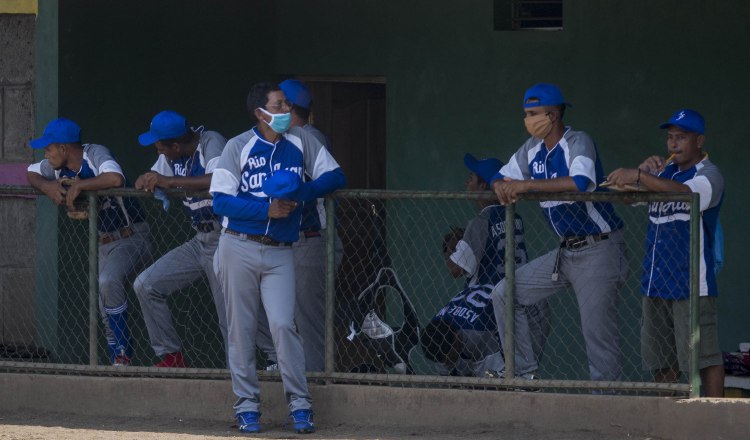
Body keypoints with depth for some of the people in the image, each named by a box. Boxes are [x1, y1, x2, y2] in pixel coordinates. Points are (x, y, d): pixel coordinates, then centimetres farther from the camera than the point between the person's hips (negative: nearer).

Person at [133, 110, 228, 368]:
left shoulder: (211, 143, -16)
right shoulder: (173, 155, 9)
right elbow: (144, 183, 20)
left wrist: (169, 181, -29)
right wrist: (146, 182, -4)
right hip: (200, 241, 9)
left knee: (229, 317, -10)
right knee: (146, 286, 3)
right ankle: (171, 356, 9)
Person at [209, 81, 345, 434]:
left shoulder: (301, 141, 5)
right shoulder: (238, 147, -3)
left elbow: (335, 177, 4)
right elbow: (221, 201, -8)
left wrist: (300, 194, -13)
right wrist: (267, 210, -18)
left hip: (279, 252, 1)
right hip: (239, 249, -1)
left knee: (283, 325, -10)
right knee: (241, 329, 3)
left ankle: (300, 404, -3)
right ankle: (247, 405, 11)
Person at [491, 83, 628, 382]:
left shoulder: (578, 143, -17)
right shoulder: (533, 149, 8)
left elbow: (580, 183, -35)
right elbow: (501, 178, 15)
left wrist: (527, 184, -30)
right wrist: (502, 187, -11)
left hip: (598, 251, -9)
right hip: (565, 253, 9)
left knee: (597, 328, -10)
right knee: (504, 294, 7)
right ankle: (524, 372, 11)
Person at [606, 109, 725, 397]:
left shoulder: (708, 174, -8)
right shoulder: (664, 171, 16)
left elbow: (684, 192, -28)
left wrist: (638, 176, -36)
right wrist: (644, 169, -6)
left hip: (692, 285, -8)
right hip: (656, 282, 8)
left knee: (703, 355, -10)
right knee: (662, 360, 12)